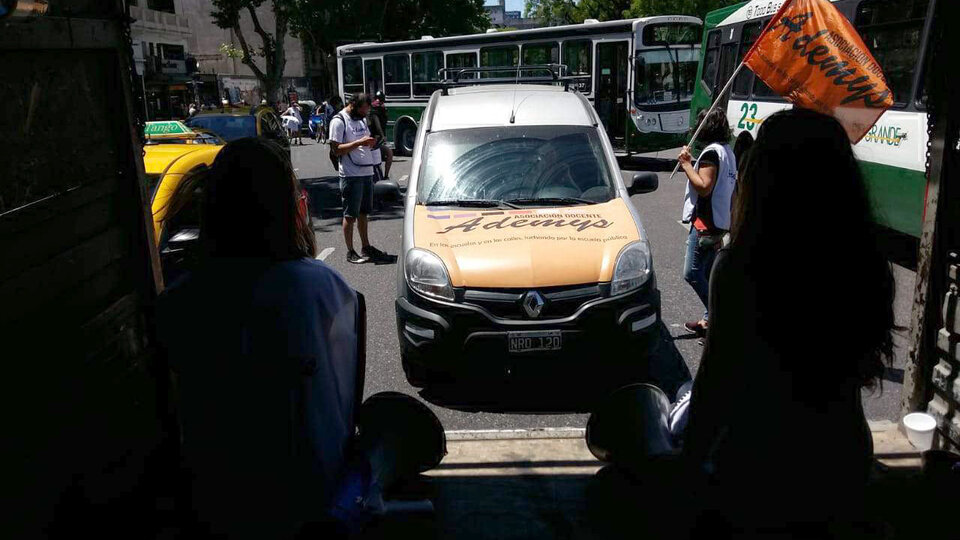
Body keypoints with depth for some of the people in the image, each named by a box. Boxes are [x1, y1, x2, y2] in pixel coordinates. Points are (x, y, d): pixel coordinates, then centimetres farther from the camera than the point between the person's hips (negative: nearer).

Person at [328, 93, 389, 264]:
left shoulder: (362, 119, 16)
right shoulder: (339, 121, -10)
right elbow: (336, 149, -16)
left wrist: (371, 142, 5)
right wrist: (359, 142, -24)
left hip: (367, 172, 8)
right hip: (351, 175, -8)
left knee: (363, 212, 15)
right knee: (350, 215, -1)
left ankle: (365, 247, 25)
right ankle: (350, 252, 7)